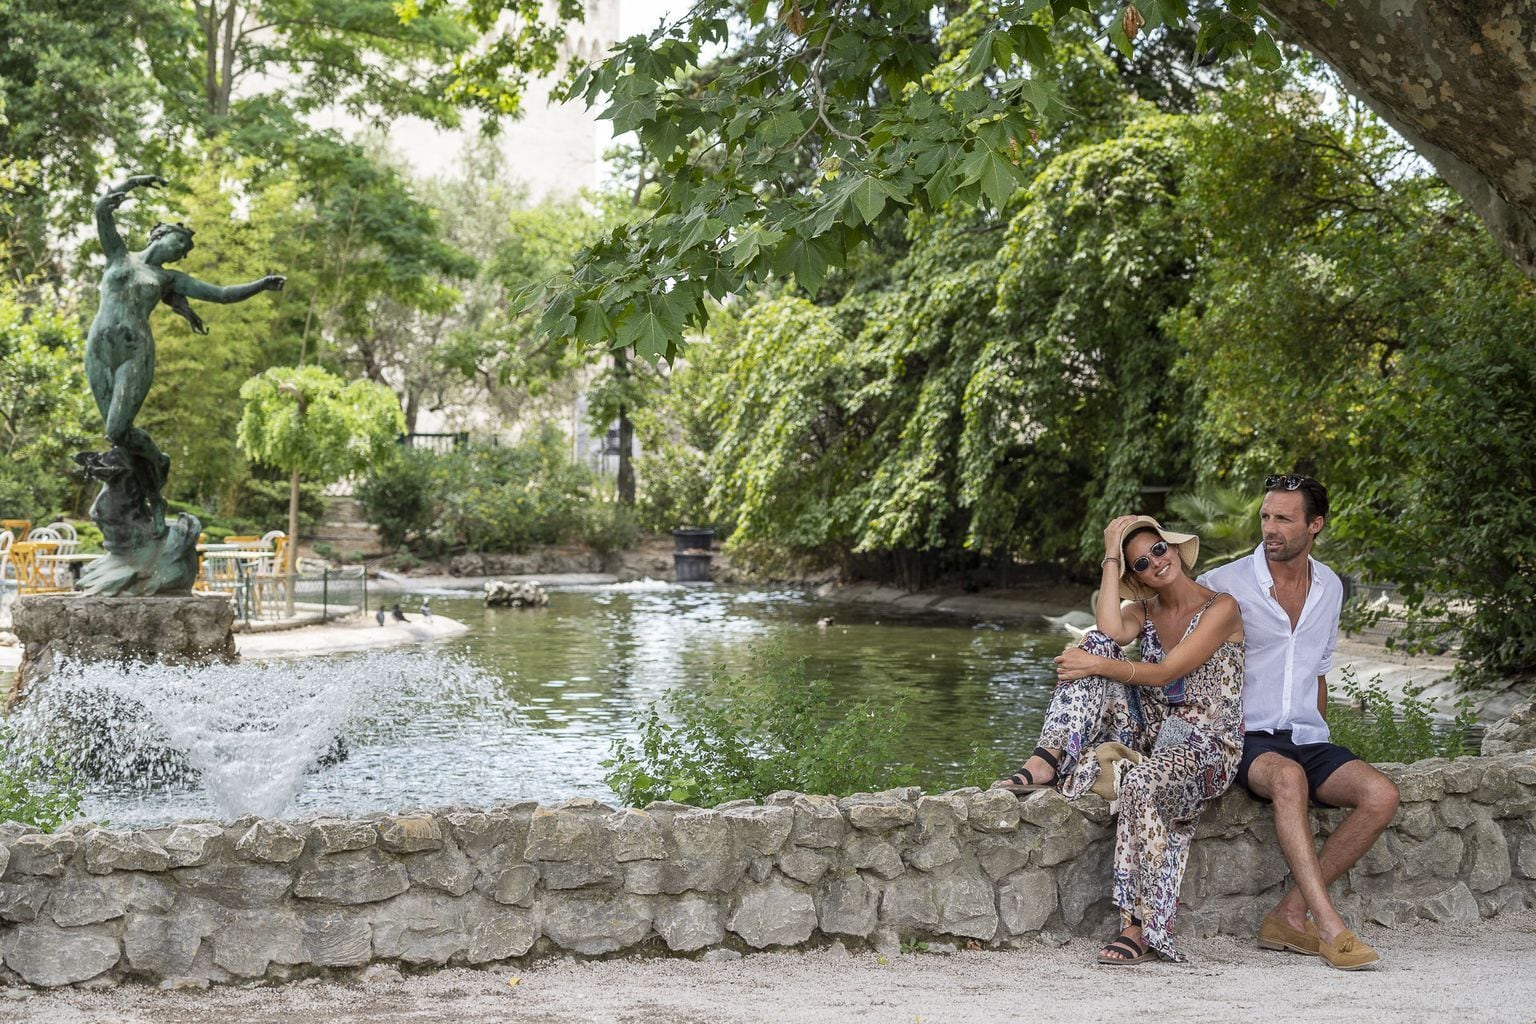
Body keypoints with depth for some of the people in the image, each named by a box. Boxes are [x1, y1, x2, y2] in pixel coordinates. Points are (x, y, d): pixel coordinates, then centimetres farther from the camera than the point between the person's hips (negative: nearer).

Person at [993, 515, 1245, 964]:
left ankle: (1141, 925, -34)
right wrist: (1111, 557, -7)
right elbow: (1110, 632, -13)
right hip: (1153, 731, 6)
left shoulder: (1220, 608, -6)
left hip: (1207, 748, -6)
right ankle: (1048, 761, -24)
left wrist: (1097, 667, -20)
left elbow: (1164, 673, -16)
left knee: (1142, 785, -39)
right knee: (1095, 645, -13)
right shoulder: (1144, 611, 12)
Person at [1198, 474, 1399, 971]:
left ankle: (1290, 915, -17)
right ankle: (1328, 925, -40)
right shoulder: (1224, 585, -4)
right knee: (1288, 778, -38)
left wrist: (1318, 738, 13)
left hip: (1306, 739, 6)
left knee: (1381, 795, -20)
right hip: (1245, 739, -5)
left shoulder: (1329, 588, 12)